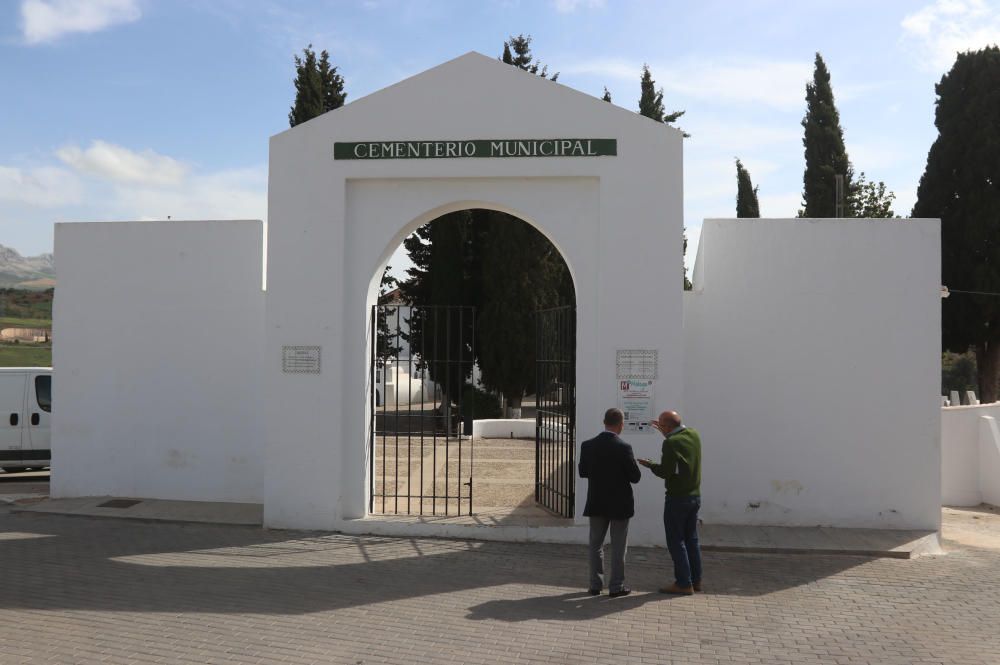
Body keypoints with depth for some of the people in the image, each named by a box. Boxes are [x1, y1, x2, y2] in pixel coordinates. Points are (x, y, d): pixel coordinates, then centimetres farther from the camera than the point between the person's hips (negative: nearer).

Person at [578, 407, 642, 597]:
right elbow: (635, 477, -13)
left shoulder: (588, 446, -6)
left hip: (596, 503, 4)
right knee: (618, 546, 8)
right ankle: (616, 586, 12)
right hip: (619, 504, -3)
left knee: (595, 544, 14)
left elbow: (583, 472, 4)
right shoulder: (623, 448, -18)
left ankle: (595, 584, 18)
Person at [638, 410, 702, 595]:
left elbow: (666, 472, -18)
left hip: (677, 498, -8)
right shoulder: (694, 435, 4)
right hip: (695, 495, 8)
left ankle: (684, 583, 3)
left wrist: (650, 465, -2)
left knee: (676, 541, 1)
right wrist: (666, 433, 26)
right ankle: (696, 580, 21)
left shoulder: (671, 443, -20)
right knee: (691, 539, 16)